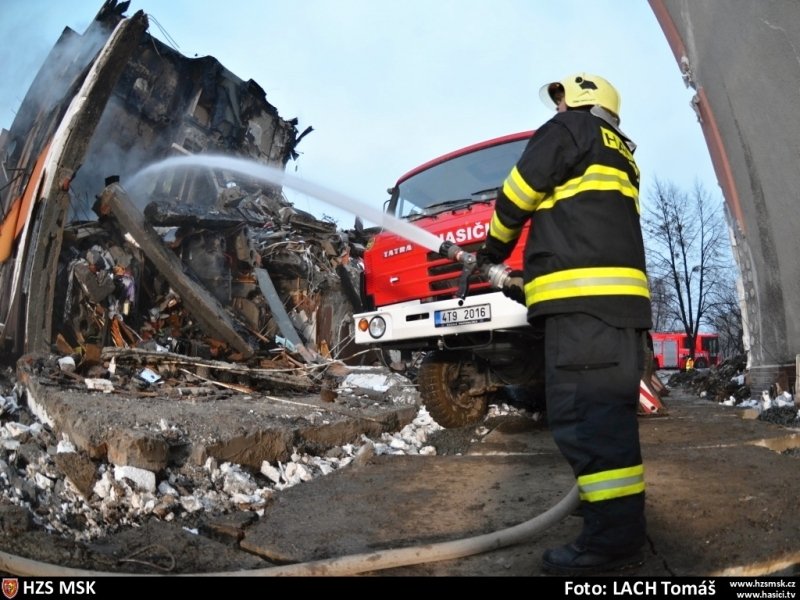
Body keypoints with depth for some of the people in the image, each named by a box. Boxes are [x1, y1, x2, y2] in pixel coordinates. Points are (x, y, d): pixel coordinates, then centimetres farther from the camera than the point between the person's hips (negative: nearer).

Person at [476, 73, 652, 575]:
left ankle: (613, 538, -13)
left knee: (584, 413, -13)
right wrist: (534, 282, 28)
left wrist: (494, 248, 20)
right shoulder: (621, 157, 34)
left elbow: (518, 193, 2)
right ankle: (622, 515, 21)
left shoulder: (571, 129, 7)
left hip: (585, 294, -10)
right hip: (622, 293, 10)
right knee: (609, 410, 13)